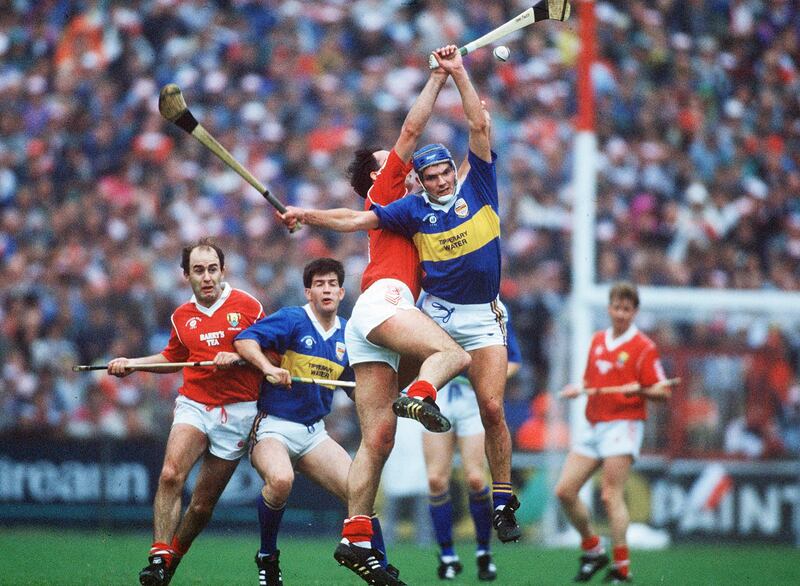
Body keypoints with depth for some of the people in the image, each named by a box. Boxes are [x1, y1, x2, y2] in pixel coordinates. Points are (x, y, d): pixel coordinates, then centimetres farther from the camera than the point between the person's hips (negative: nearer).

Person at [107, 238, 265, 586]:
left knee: (203, 504, 0)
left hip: (237, 411, -2)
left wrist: (237, 357, -17)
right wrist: (131, 364, 16)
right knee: (170, 474, -25)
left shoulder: (247, 306, -2)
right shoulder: (182, 316, 10)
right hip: (194, 404, 2)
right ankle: (159, 557, -25)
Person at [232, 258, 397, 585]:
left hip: (314, 433, 6)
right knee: (280, 479, -35)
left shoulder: (346, 335, 11)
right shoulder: (292, 320, -7)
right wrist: (268, 367, -34)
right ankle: (267, 558, -12)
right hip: (274, 427, -6)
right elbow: (244, 341, -17)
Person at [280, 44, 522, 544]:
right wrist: (308, 215, -6)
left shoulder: (477, 186, 1)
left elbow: (480, 124, -4)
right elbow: (356, 221, 3)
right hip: (436, 311, 2)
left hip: (483, 318, -2)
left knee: (493, 409, -9)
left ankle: (504, 503, -3)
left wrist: (458, 72, -4)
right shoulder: (414, 209, 3)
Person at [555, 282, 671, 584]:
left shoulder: (643, 347, -5)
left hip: (623, 424, -7)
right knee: (564, 491, 1)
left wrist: (640, 390, -25)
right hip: (593, 425, 7)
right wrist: (579, 389, 6)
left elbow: (662, 392, -6)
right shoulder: (597, 340, 15)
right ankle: (592, 550, 18)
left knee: (611, 495, -15)